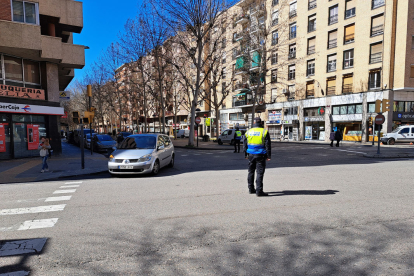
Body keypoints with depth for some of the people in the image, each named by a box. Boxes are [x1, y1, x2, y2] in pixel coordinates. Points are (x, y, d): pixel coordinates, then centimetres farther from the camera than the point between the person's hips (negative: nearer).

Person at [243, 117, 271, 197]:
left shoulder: (248, 132, 6)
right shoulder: (264, 132, -5)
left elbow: (244, 145, 10)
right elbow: (267, 145, -5)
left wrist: (246, 155, 18)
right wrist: (268, 156, 0)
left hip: (251, 155, 4)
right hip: (260, 155, -4)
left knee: (251, 172, 15)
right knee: (260, 173, -3)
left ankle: (251, 189, 24)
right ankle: (259, 191, -4)